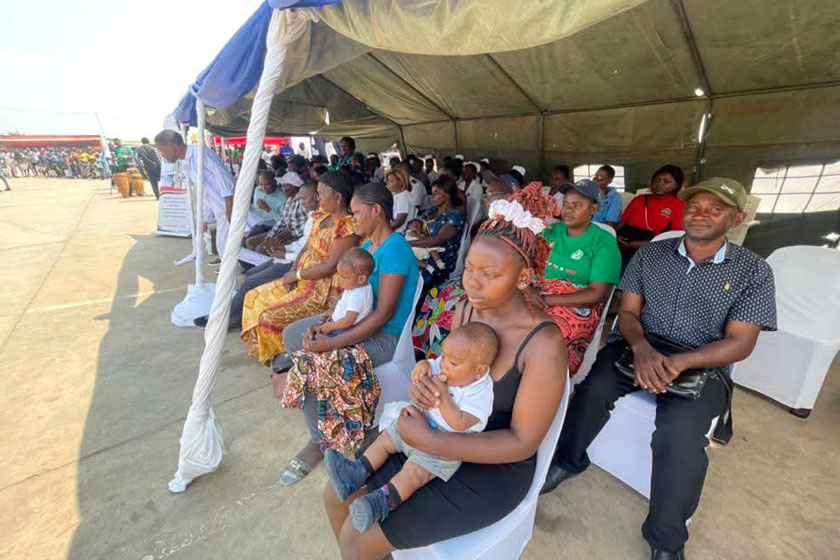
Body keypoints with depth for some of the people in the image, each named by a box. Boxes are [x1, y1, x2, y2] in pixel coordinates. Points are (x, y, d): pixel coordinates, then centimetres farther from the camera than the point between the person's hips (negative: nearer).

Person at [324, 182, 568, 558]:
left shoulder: (544, 344, -26)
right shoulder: (466, 310, -7)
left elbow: (523, 442, -21)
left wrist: (429, 442, -27)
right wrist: (424, 386, -18)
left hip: (493, 468, -5)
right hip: (438, 440, 6)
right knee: (337, 495, 7)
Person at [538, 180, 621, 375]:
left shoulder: (604, 243, 0)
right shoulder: (550, 231, 14)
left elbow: (597, 294, -9)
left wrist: (548, 299, -15)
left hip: (577, 308, -4)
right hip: (536, 298, 4)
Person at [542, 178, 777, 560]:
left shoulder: (753, 271, -1)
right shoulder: (650, 254, 3)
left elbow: (740, 343, -8)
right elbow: (627, 312, 2)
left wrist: (679, 362, -25)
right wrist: (641, 347, -21)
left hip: (702, 366, -1)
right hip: (639, 349, 2)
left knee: (680, 431, -29)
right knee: (593, 390, -27)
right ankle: (567, 460, 2)